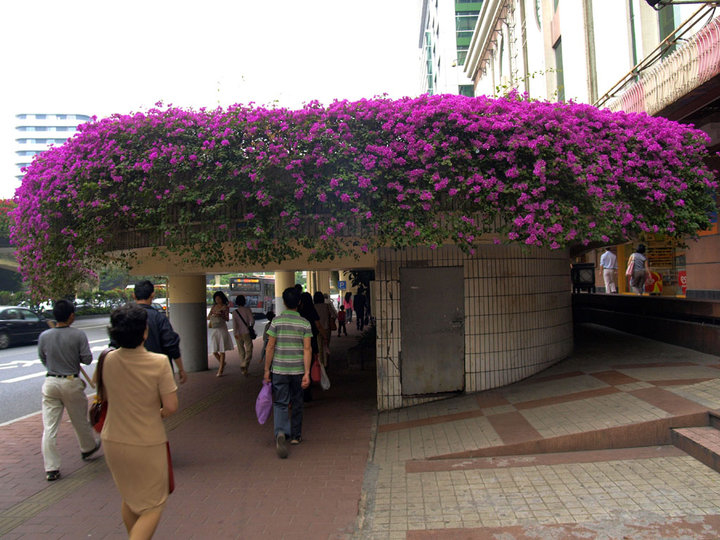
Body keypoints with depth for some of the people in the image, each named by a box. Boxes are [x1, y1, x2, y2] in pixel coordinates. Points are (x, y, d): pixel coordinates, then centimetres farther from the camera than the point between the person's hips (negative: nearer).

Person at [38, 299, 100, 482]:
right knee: (80, 421, 19)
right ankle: (88, 448, 41)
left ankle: (51, 469, 7)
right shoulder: (78, 335, -12)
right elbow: (87, 359, -11)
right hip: (72, 383, -2)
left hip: (50, 383, 2)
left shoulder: (44, 336, -3)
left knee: (49, 427, 5)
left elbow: (43, 360, 9)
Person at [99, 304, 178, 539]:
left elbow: (106, 396, 8)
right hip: (147, 444, -5)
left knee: (129, 498, 26)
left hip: (113, 441, 5)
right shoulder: (159, 363, -22)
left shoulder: (109, 360, -7)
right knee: (153, 504, 12)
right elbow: (171, 406, -19)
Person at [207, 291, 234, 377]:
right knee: (214, 351, 3)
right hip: (214, 330, 4)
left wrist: (221, 315, -20)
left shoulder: (225, 307, 1)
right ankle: (222, 364, 29)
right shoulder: (213, 307, 12)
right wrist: (213, 315, -12)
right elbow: (208, 317, 9)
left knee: (222, 351, -3)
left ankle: (220, 370, 4)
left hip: (222, 329, -4)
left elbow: (227, 319, -2)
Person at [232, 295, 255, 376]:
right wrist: (251, 327, 10)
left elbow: (234, 324, -10)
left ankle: (244, 369, 21)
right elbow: (252, 320, -10)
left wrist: (235, 334, -12)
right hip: (246, 333, -2)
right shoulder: (247, 309, -5)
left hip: (238, 334, 3)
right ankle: (245, 365, -22)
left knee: (241, 352, 15)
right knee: (249, 351, 1)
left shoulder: (234, 312, -1)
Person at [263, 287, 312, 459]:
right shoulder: (305, 323, -2)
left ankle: (280, 433, -19)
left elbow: (270, 347, -5)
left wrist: (267, 370, 3)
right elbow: (307, 349, -7)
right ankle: (295, 435, 27)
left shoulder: (276, 321, -4)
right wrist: (307, 373, -6)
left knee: (280, 404, 3)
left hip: (279, 369, -1)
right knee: (296, 403, 16)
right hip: (298, 370, 1)